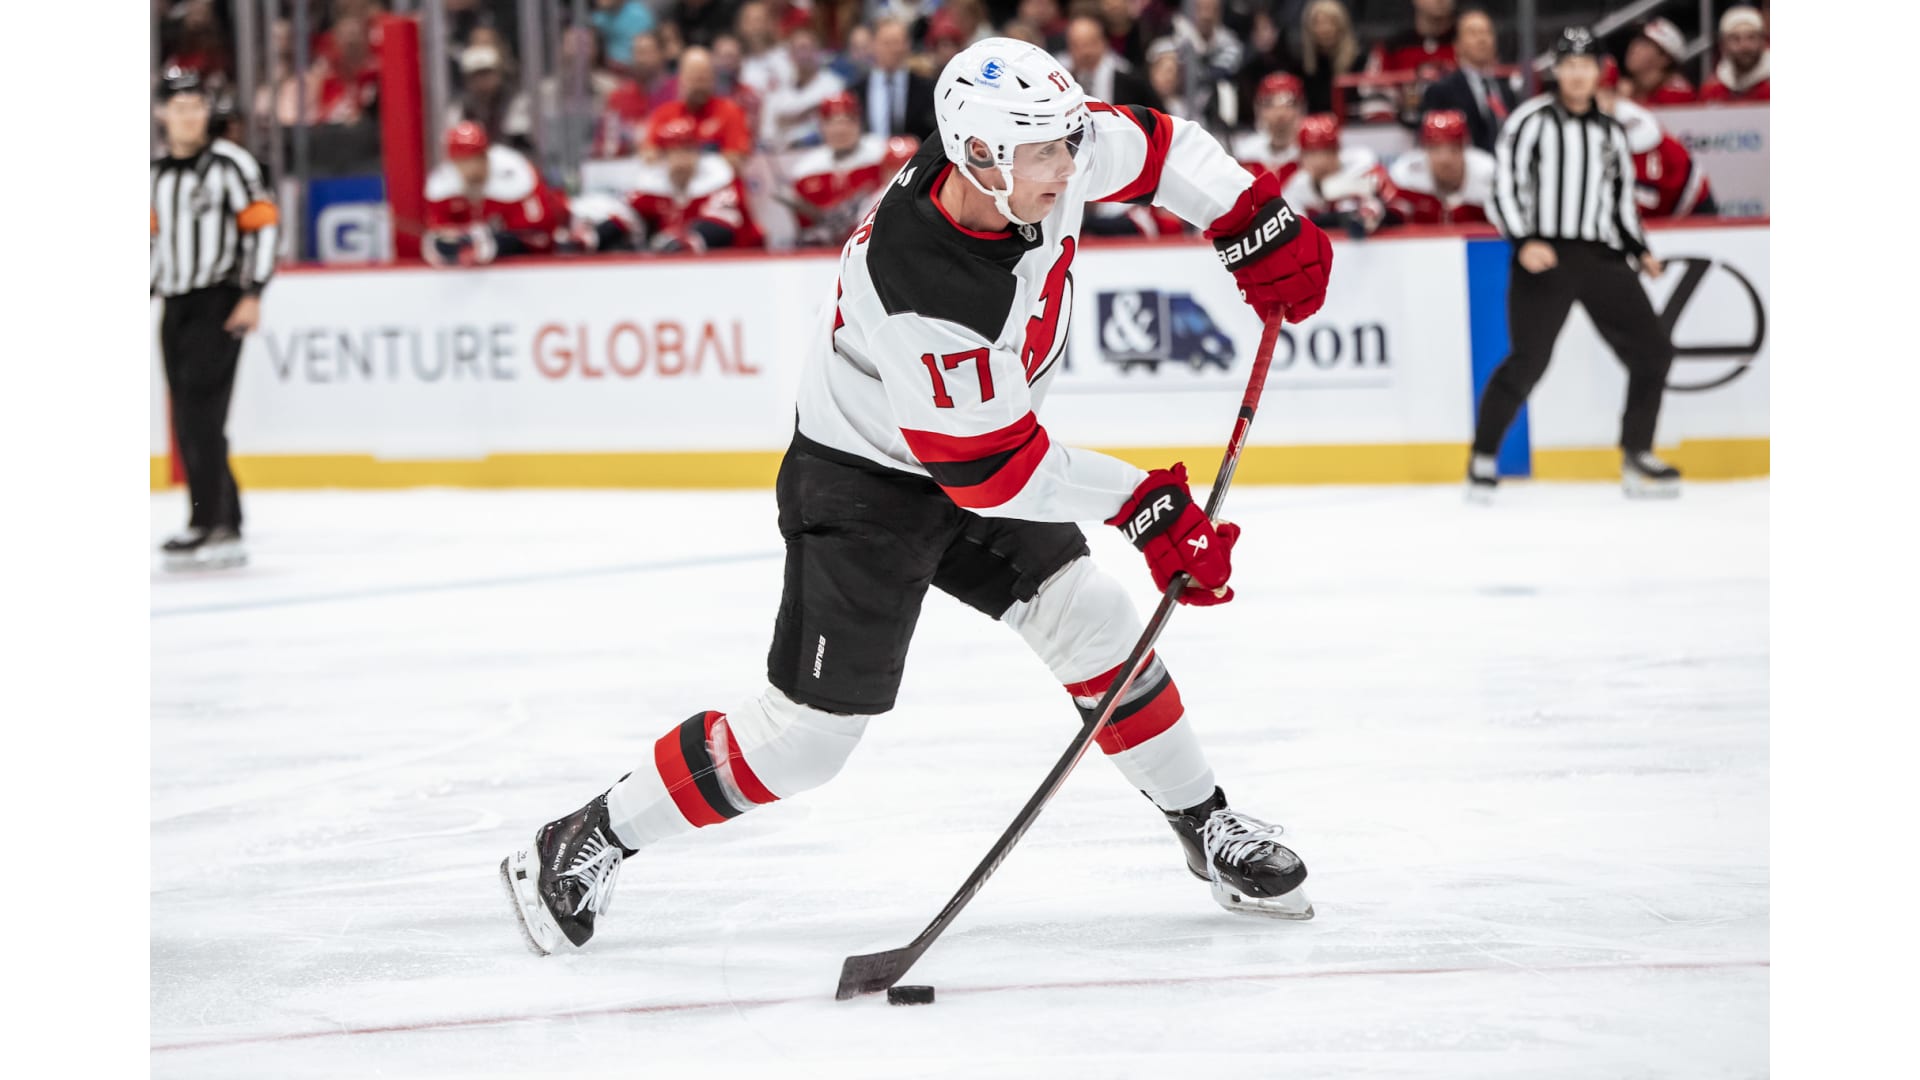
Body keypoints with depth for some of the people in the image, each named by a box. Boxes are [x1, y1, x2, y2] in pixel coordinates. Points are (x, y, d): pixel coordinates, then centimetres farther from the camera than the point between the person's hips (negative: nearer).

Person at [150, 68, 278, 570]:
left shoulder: (230, 163, -7)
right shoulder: (155, 173, 12)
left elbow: (262, 224, -10)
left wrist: (252, 294, -15)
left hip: (218, 303, -7)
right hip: (175, 306, 7)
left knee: (200, 411, -17)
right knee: (188, 421, 5)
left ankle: (210, 526, -18)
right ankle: (227, 531, 9)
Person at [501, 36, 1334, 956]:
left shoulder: (1048, 150, -19)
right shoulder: (922, 291, -39)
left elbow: (1156, 147, 3)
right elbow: (994, 470, -30)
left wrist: (1258, 226, -6)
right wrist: (1144, 506, -24)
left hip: (977, 449, 7)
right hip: (861, 478, -7)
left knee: (1092, 621, -1)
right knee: (810, 731, -5)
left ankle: (1209, 830, 16)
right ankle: (584, 845, 8)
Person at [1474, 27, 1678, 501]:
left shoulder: (1611, 132, 17)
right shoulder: (1531, 120, -1)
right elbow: (1505, 185, -6)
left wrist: (1639, 250, 10)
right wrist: (1524, 242, -18)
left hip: (1602, 260, 6)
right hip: (1543, 257, -6)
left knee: (1653, 351, -1)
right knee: (1529, 360, -16)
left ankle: (1636, 460, 11)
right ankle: (1483, 459, -3)